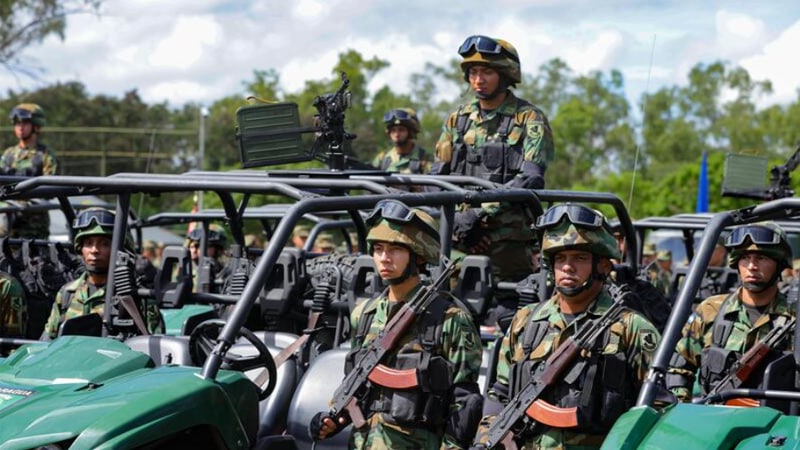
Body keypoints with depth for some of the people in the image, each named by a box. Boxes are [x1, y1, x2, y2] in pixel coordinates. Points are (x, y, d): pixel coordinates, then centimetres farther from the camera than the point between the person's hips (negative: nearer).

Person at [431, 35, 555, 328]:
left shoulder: (529, 120, -1)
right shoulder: (458, 120, 15)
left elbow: (530, 180, -13)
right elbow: (436, 178, 14)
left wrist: (480, 212, -19)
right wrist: (449, 218, -4)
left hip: (509, 239, -5)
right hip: (460, 238, 5)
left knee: (508, 311, -6)